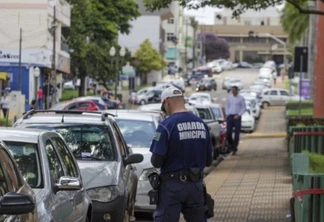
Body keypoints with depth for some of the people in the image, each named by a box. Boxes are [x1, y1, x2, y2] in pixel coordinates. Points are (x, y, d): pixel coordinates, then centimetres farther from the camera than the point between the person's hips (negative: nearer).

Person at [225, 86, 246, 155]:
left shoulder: (241, 98, 0)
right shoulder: (230, 98, 12)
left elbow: (244, 108, -1)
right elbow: (227, 106, 20)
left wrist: (238, 115, -11)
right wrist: (227, 114, 5)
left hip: (237, 117, -3)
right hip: (230, 116, 3)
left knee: (236, 134, -4)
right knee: (229, 133, -4)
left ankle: (234, 149, 0)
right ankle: (232, 146, 18)